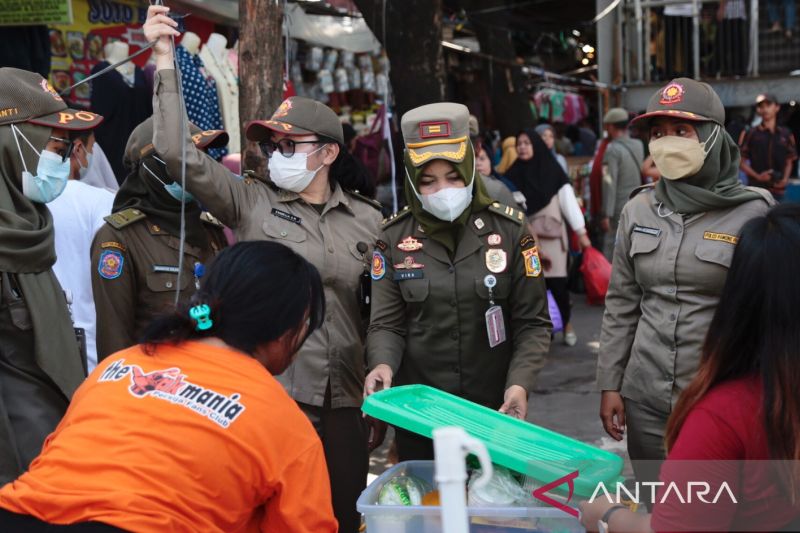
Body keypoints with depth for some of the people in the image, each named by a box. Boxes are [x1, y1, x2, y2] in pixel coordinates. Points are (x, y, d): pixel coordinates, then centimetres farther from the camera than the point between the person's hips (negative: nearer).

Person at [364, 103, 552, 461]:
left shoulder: (509, 229, -3)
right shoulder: (394, 238, -1)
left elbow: (533, 323, -1)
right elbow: (387, 323, -1)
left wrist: (520, 383, -15)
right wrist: (382, 364, -21)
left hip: (494, 409, 0)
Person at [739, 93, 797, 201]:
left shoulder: (786, 135, 9)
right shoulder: (750, 134, 1)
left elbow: (789, 162, 15)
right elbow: (741, 161, 1)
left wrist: (785, 178, -4)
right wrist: (757, 176, -13)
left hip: (778, 189, 3)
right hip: (756, 187, -3)